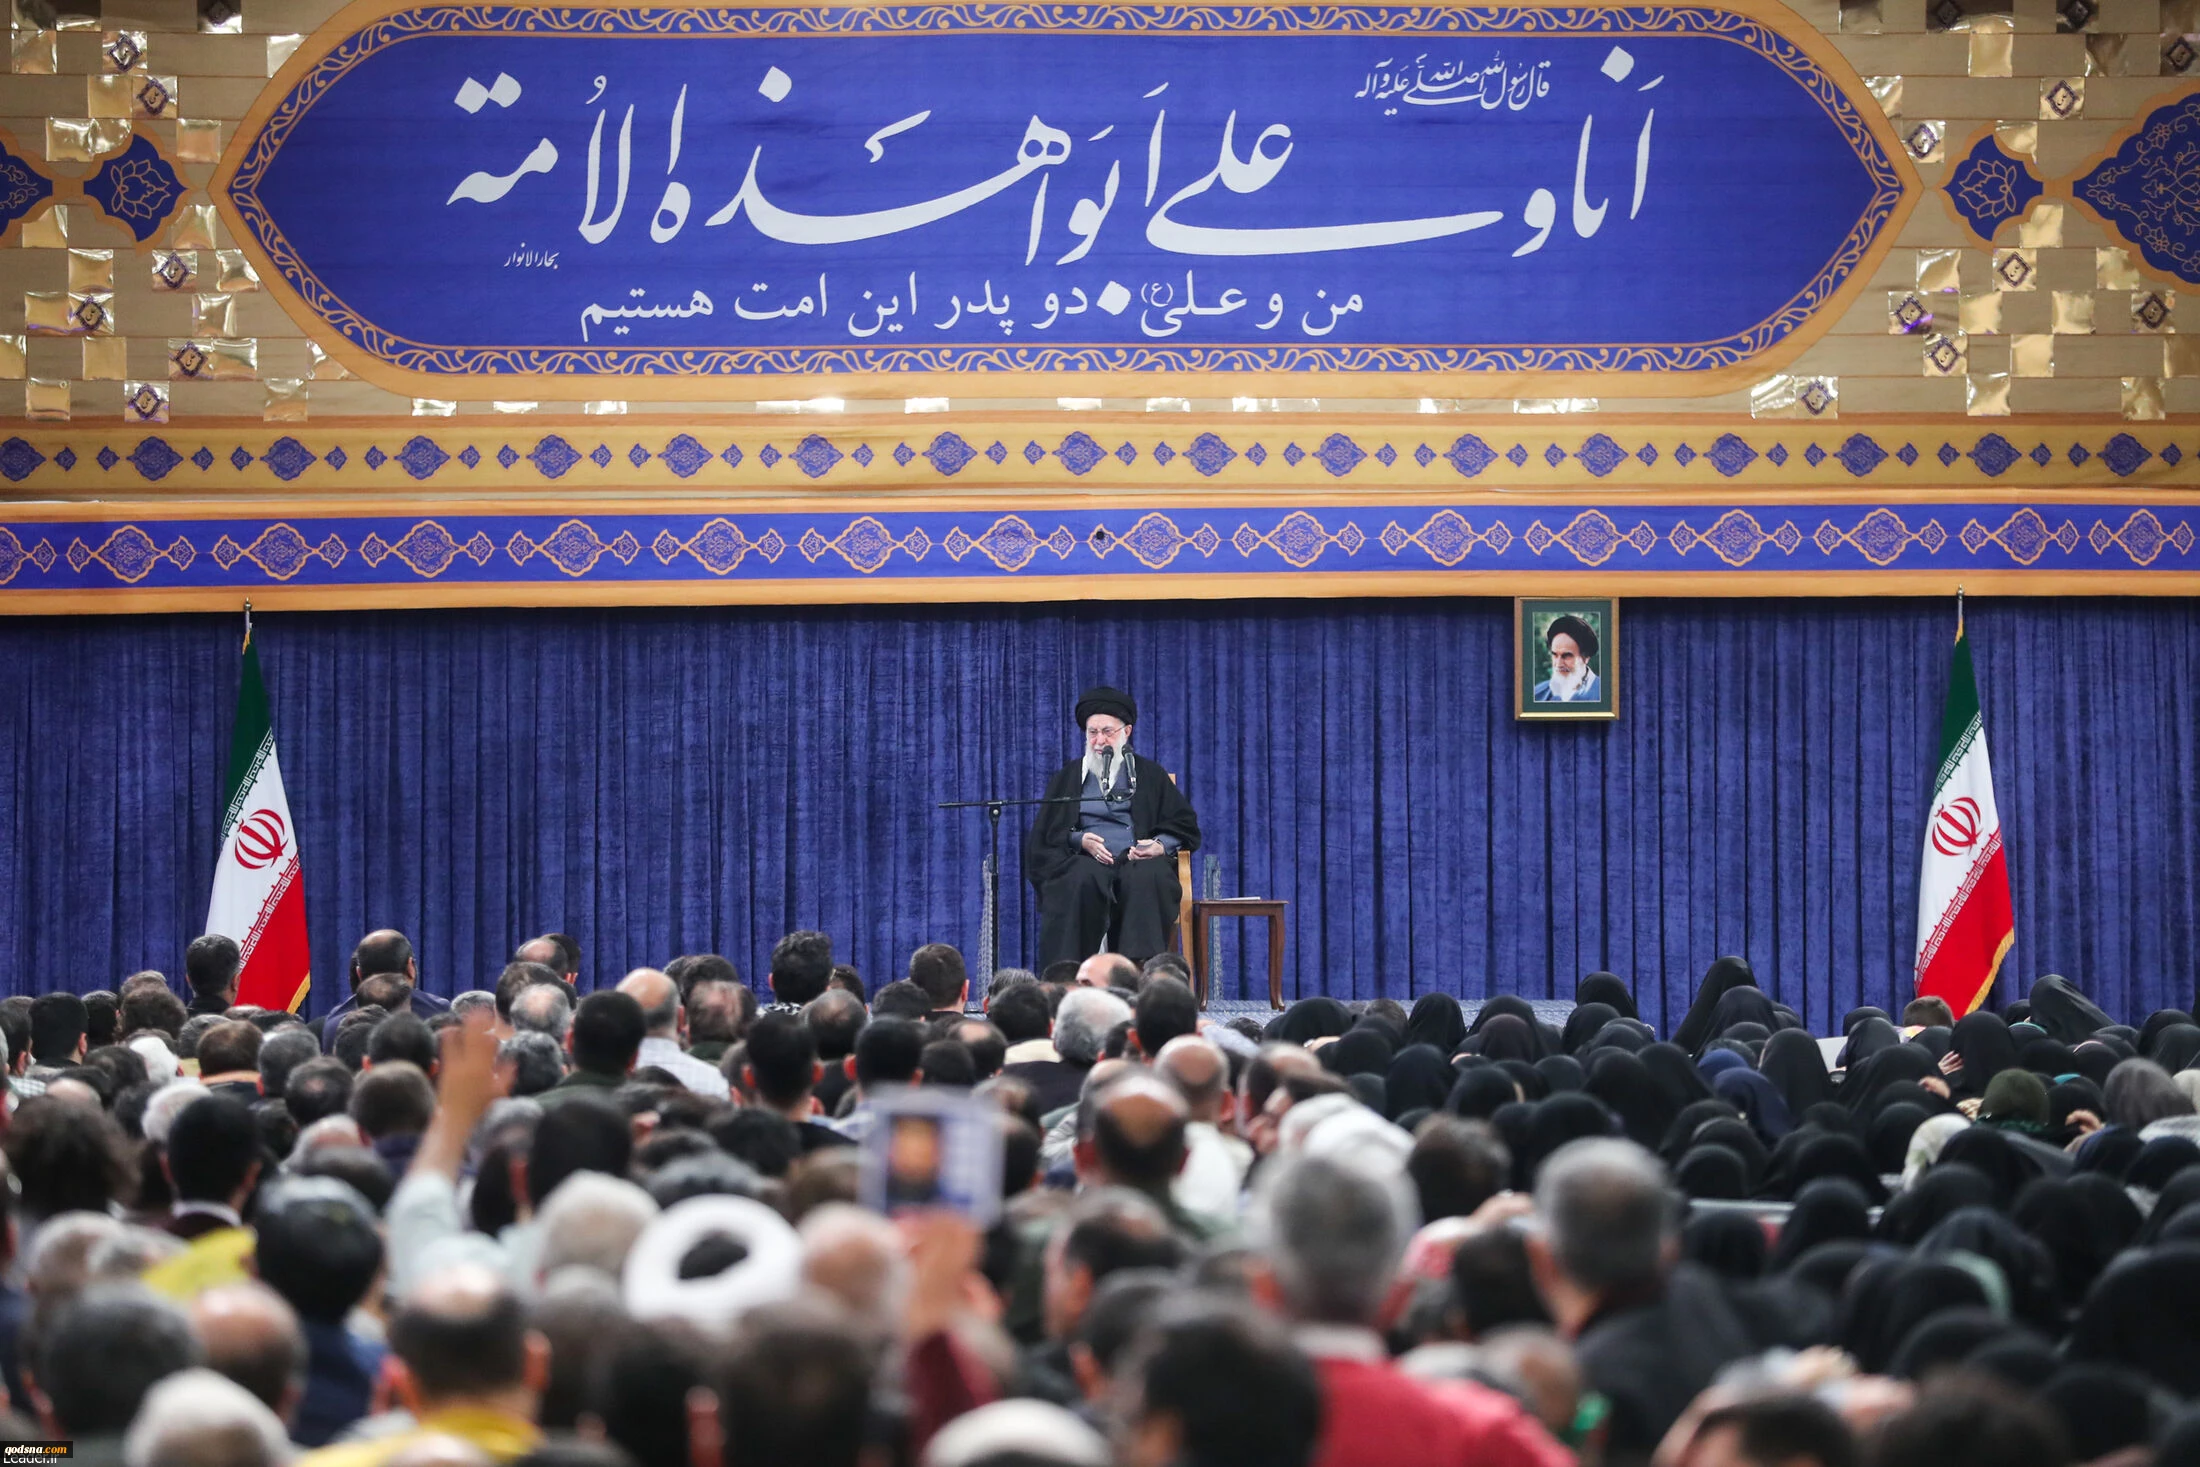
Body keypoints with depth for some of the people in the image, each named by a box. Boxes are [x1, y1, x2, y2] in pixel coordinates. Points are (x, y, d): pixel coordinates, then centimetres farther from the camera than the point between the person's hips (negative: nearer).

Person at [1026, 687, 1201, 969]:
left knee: (1147, 877, -38)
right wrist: (1080, 840, -8)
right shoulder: (1068, 778, 22)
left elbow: (1185, 825, 13)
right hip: (1087, 861, 0)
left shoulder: (1150, 775, 21)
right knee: (1081, 879, -37)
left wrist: (1161, 846, -9)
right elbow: (1047, 833, 13)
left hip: (1139, 861, 0)